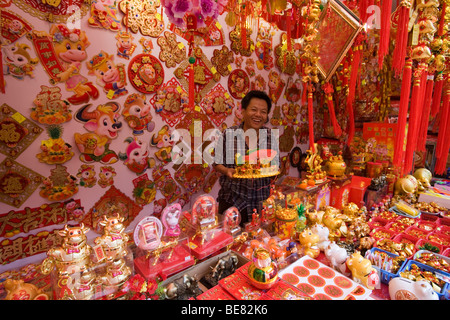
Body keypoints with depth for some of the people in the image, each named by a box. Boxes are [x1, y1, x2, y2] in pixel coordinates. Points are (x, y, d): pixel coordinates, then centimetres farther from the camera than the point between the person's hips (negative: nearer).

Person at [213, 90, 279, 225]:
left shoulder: (272, 136, 2)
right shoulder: (227, 135, -5)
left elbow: (276, 165, 9)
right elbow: (217, 164, 2)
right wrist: (227, 171, -17)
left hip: (262, 201, 2)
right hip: (232, 199, -1)